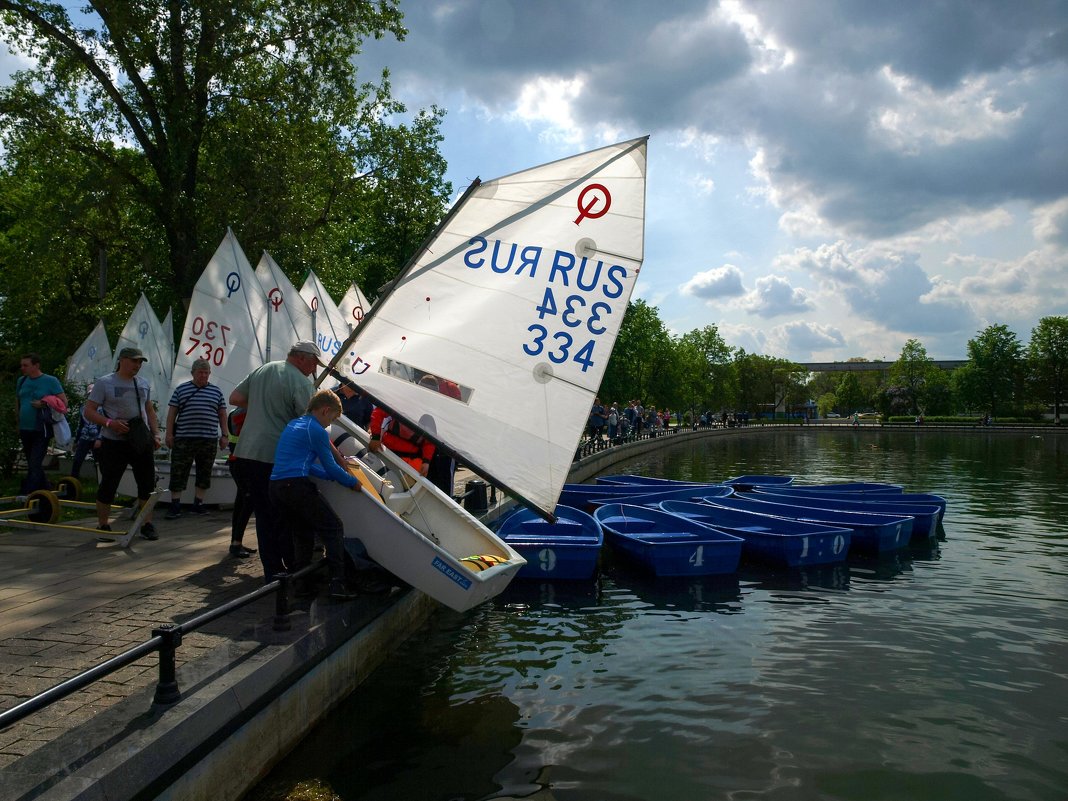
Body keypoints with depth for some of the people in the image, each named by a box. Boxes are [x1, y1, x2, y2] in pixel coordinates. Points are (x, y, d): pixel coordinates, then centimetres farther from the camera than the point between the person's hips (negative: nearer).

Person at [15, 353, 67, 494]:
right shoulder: (21, 381, 9)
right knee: (33, 465, 16)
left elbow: (64, 403, -7)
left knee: (34, 466, -11)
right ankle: (47, 489, 31)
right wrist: (19, 422, 14)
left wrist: (44, 404, -19)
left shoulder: (50, 381, -6)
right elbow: (17, 402, 21)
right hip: (25, 430, 7)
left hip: (41, 431, -7)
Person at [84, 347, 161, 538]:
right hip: (114, 443, -5)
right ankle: (103, 526, 16)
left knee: (148, 484, 4)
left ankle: (147, 525, 13)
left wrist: (155, 434, 9)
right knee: (108, 485, 2)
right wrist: (110, 423, -22)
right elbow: (89, 412, -7)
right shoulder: (105, 383, -5)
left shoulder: (143, 384, 11)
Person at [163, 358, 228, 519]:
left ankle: (198, 504, 16)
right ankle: (175, 506, 2)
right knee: (178, 473, -2)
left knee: (204, 474, 7)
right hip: (183, 439, -2)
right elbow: (172, 413, 6)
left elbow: (222, 415, 12)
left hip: (209, 440, 2)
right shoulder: (181, 389, 6)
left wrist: (224, 435, 6)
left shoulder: (216, 391, 10)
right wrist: (169, 434, -1)